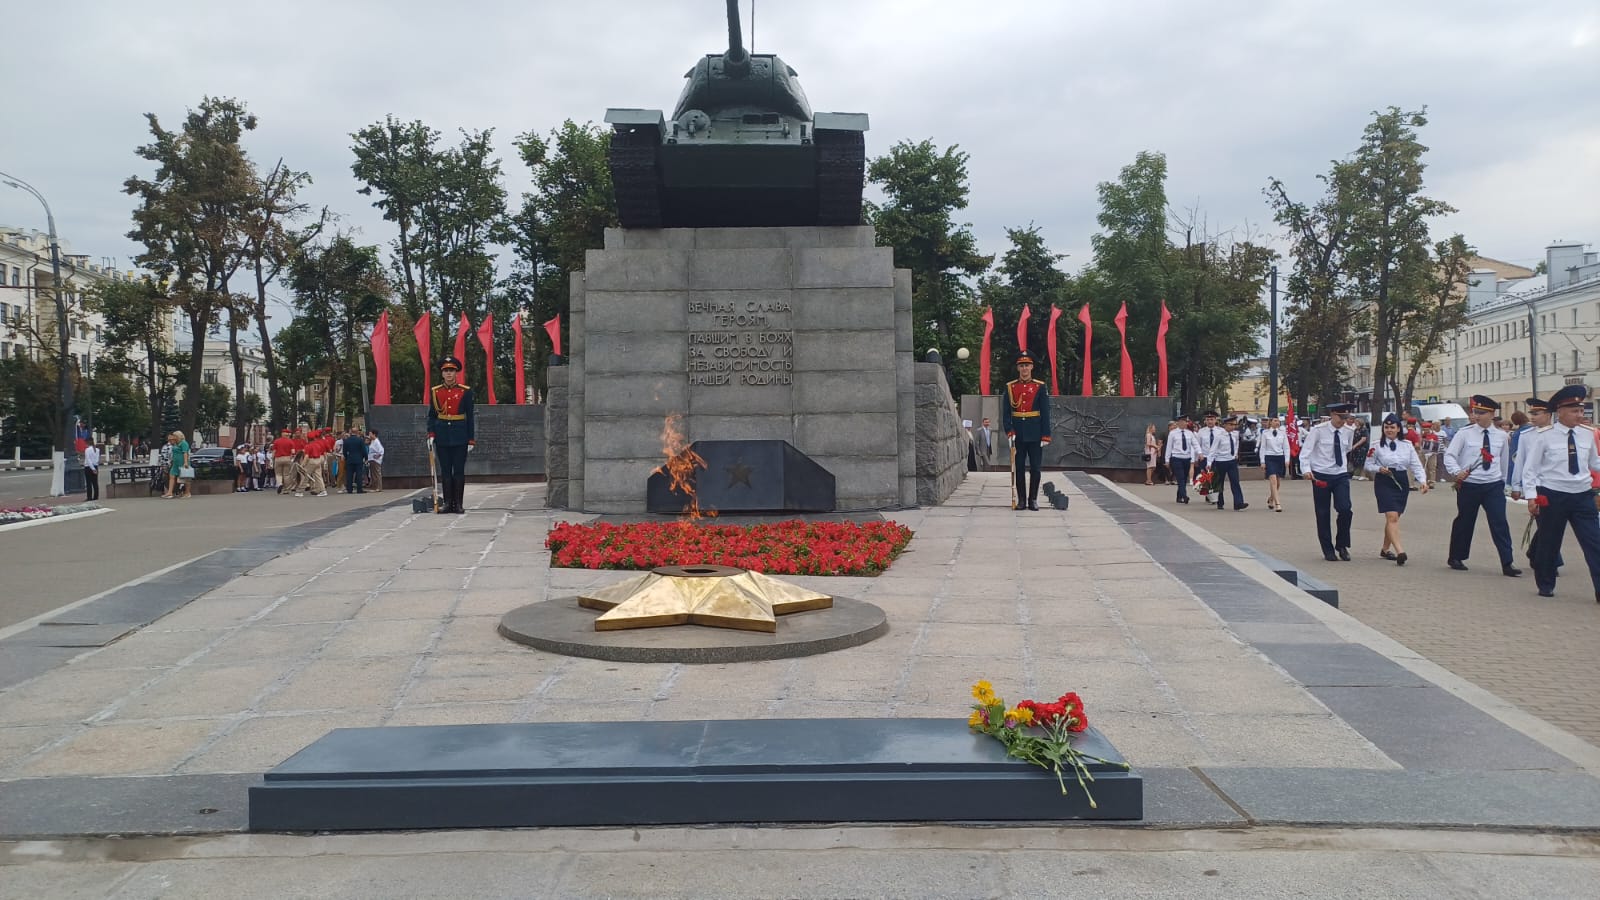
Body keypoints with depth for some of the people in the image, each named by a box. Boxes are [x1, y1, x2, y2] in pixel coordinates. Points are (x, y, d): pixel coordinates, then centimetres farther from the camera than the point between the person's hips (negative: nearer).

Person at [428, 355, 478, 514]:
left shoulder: (465, 391, 0)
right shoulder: (435, 392, 5)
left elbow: (470, 417, 1)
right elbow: (432, 415, 9)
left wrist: (471, 440, -3)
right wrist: (431, 434, -5)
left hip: (460, 436, -2)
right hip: (442, 436, 2)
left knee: (459, 470, 0)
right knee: (445, 470, 5)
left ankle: (458, 503, 6)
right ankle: (447, 502, 10)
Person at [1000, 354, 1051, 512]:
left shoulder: (1040, 387, 1)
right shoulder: (1010, 387, 5)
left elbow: (1045, 413, 0)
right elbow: (1005, 412, 3)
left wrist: (1045, 436, -5)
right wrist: (1009, 431, -10)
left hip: (1035, 435, -1)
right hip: (1017, 435, 1)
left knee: (1035, 467, 2)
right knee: (1019, 468, 4)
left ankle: (1033, 500, 11)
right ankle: (1021, 500, 11)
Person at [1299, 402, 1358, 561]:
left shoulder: (1348, 431, 2)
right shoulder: (1318, 430, -11)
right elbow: (1305, 451, -13)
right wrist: (1307, 469, -22)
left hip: (1341, 475, 3)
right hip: (1321, 475, -2)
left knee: (1345, 509, -13)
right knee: (1322, 514, 4)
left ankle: (1342, 545, 7)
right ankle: (1328, 550, 17)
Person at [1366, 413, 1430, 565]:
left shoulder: (1407, 445, 5)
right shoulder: (1377, 445, -1)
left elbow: (1416, 465, 1)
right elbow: (1368, 465, 5)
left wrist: (1422, 481, -13)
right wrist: (1379, 469, -15)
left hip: (1402, 483, 4)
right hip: (1384, 483, -3)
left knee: (1394, 518, 11)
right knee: (1392, 516, -15)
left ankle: (1385, 549, 27)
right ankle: (1400, 551, -24)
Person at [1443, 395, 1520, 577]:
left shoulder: (1501, 436, 4)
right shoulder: (1464, 433, -5)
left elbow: (1504, 461, 16)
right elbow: (1449, 455, -7)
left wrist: (1503, 481, 22)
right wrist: (1457, 472, -24)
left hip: (1494, 486, 1)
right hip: (1469, 485, -1)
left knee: (1500, 524, -6)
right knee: (1464, 522, 10)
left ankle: (1507, 564, -5)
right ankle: (1456, 558, 26)